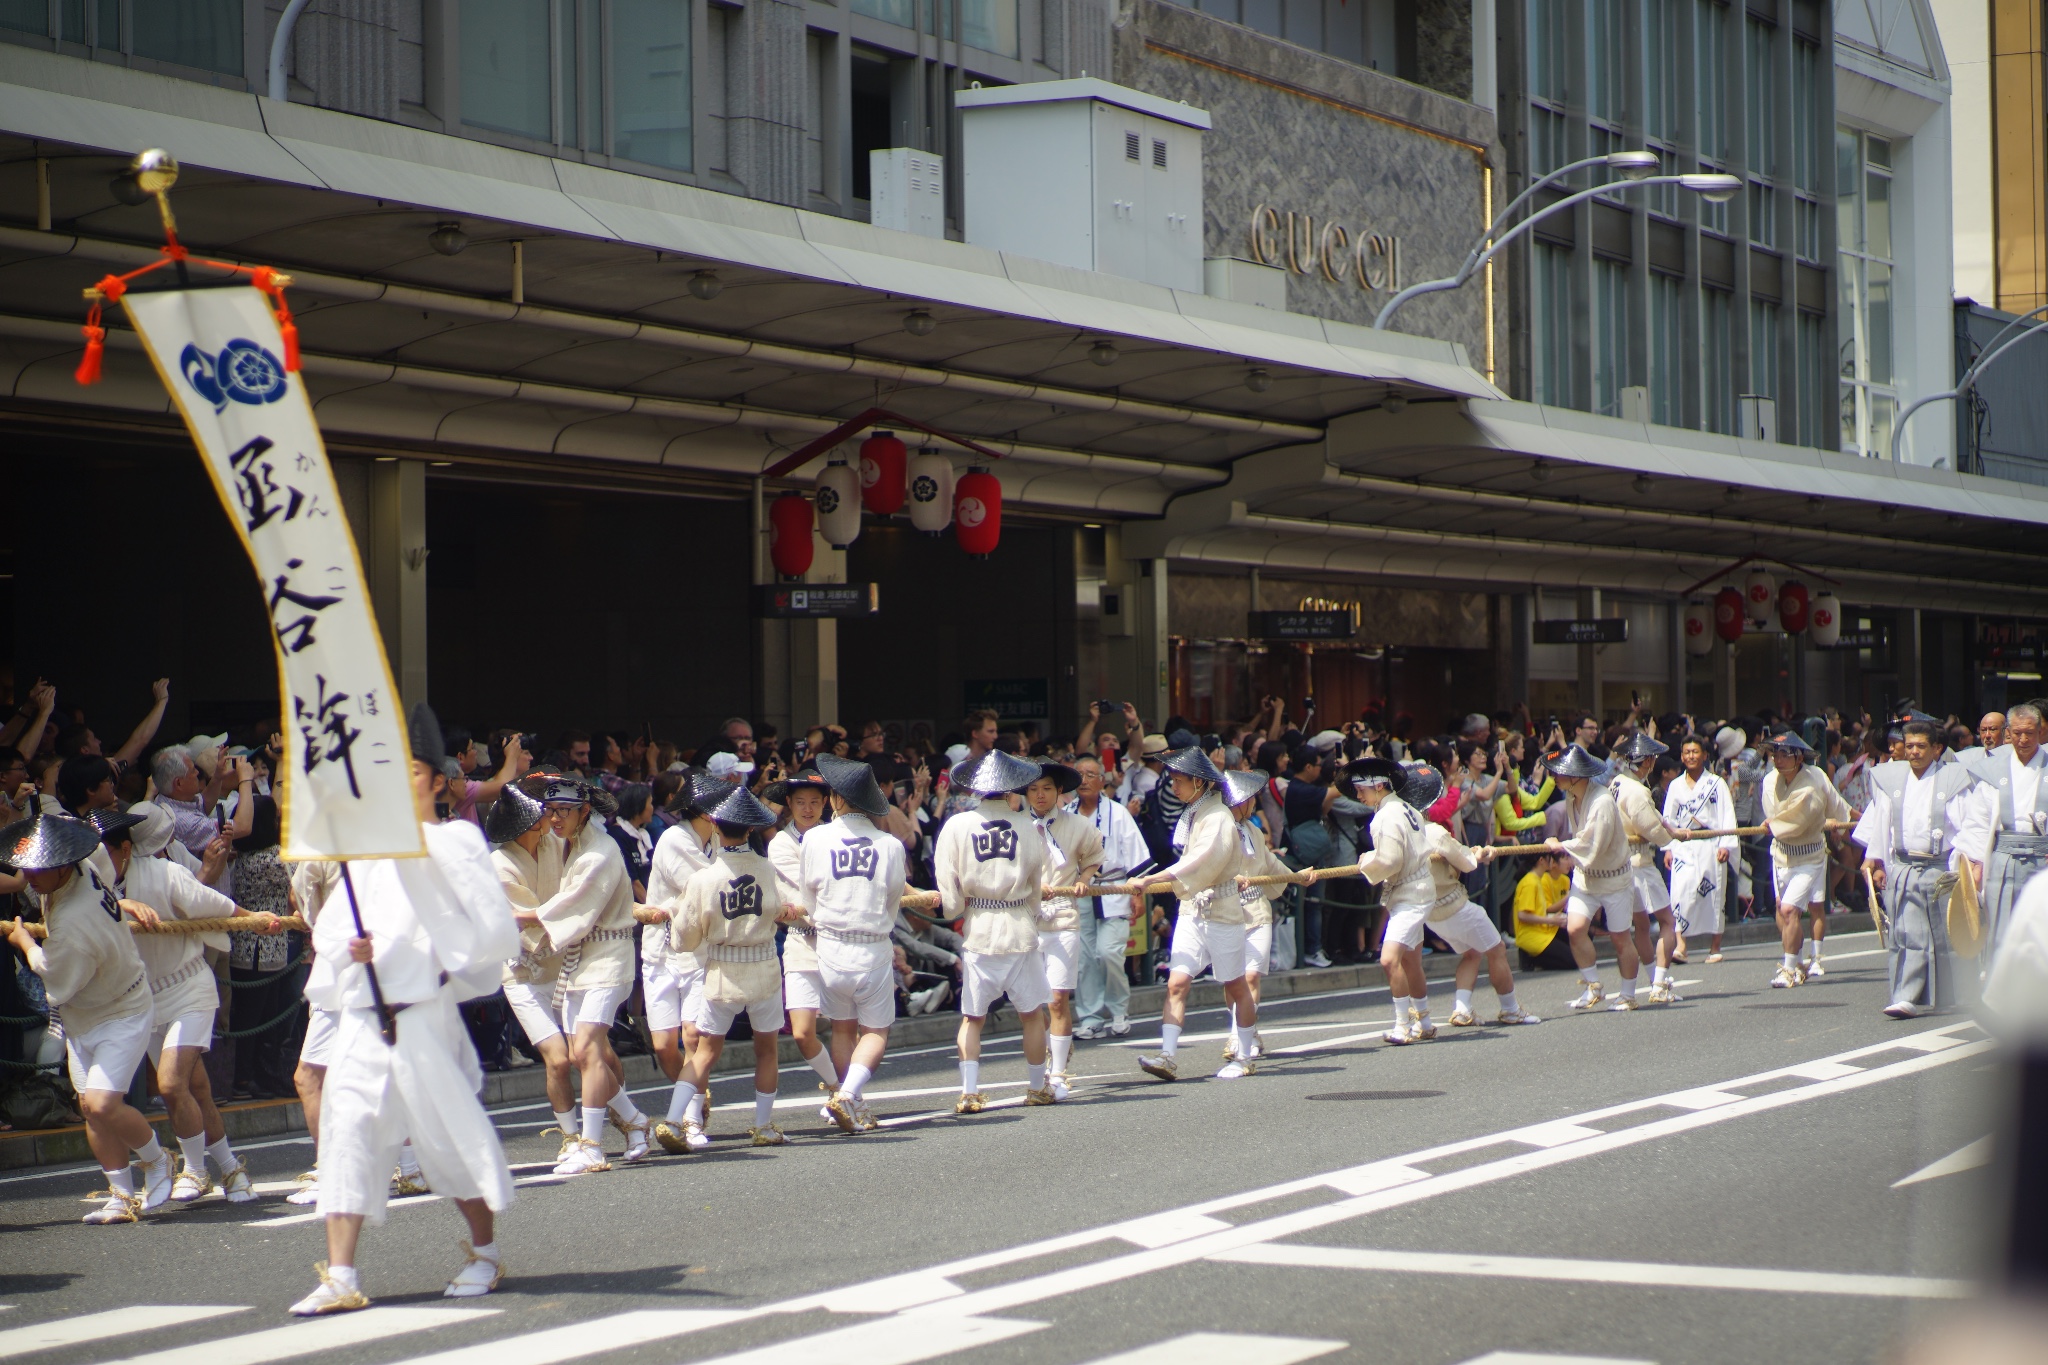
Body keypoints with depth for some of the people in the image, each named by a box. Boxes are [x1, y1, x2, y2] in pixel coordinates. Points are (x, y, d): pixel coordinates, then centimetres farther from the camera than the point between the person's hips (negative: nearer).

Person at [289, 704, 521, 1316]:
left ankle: (485, 1252, 21)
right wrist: (346, 945, -2)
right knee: (347, 1129, -4)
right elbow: (328, 927, 18)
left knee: (450, 1133, 2)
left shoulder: (455, 841, 2)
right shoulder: (368, 848, 17)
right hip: (363, 1017, 5)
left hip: (424, 1014, -5)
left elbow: (493, 930, -4)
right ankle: (340, 1277, -6)